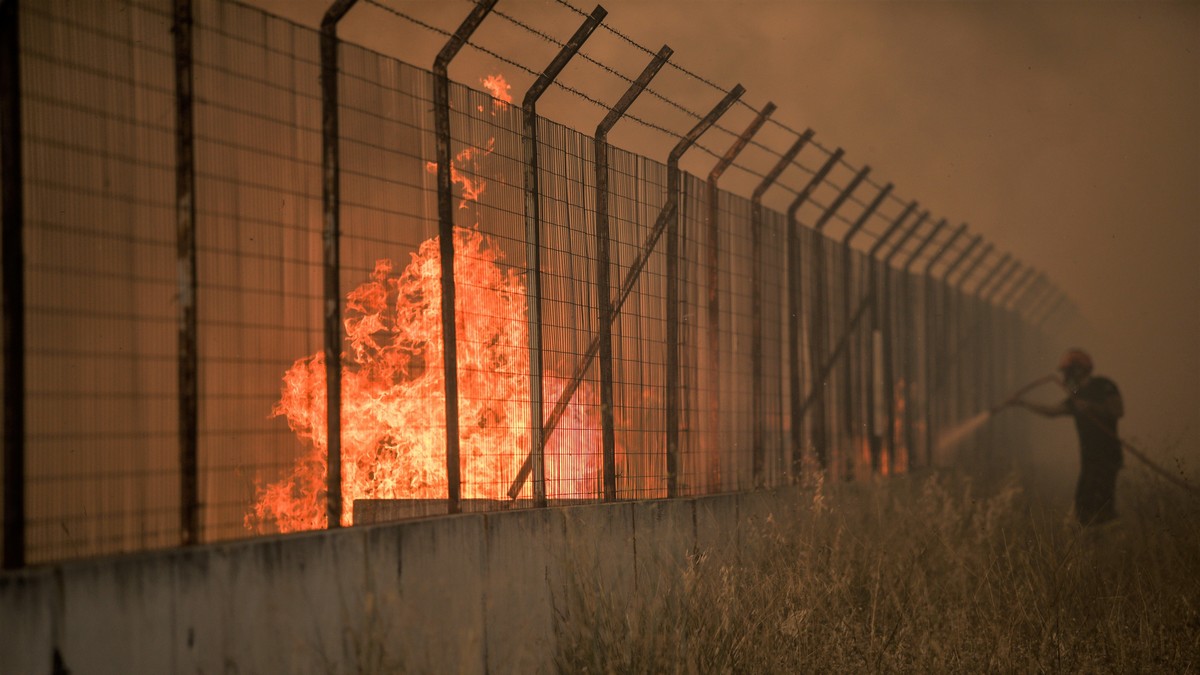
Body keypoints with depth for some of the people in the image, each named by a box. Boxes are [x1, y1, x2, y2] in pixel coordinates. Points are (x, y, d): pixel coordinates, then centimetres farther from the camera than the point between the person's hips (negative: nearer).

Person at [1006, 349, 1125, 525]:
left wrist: (1091, 406, -15)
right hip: (1090, 456, 8)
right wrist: (1023, 403, 18)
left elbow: (1119, 411, -12)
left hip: (1106, 455, -8)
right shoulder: (1078, 395, 19)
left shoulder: (1103, 386, -3)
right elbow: (1052, 411, 20)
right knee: (1083, 500, 4)